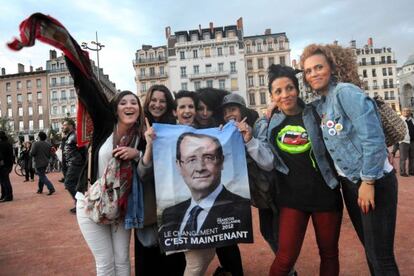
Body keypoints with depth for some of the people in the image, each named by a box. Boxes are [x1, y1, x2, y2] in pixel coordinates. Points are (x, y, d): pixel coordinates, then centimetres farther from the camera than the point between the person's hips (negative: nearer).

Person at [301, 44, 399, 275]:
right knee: (370, 250, 19)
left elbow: (373, 137, -21)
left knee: (381, 256, 0)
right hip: (350, 183, 8)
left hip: (374, 181, -8)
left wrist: (368, 182, -20)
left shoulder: (346, 92, -15)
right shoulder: (320, 105, 9)